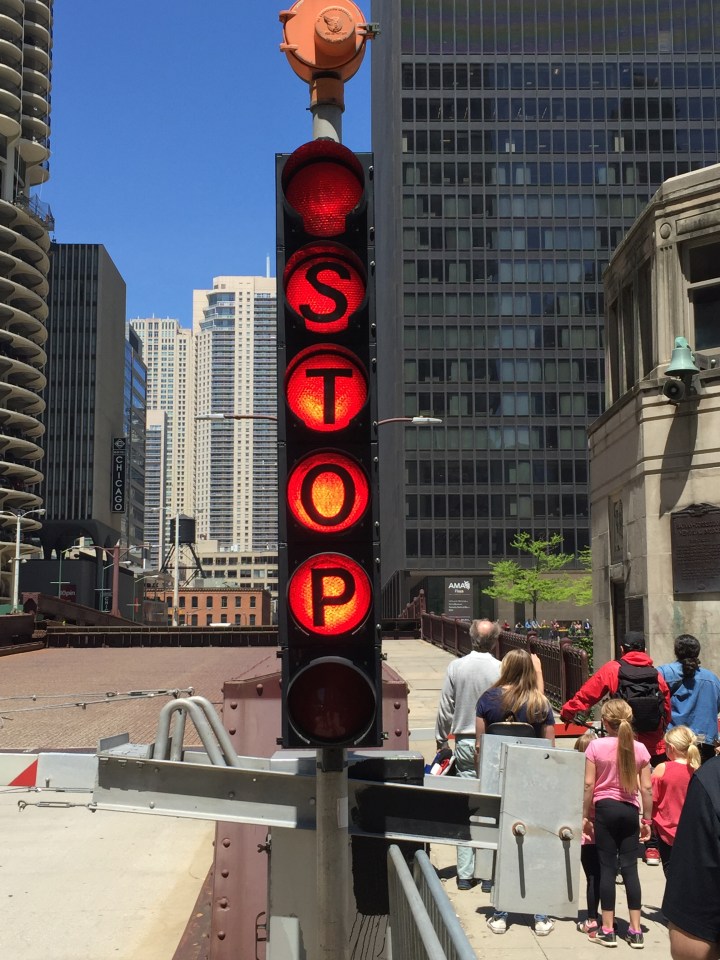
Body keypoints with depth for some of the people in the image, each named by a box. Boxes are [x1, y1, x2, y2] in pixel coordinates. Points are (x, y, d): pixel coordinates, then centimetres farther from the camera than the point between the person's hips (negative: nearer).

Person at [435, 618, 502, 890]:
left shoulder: (456, 667, -2)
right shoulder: (500, 670, -9)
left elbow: (445, 709, 4)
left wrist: (441, 739, 18)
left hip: (464, 742, 2)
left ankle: (465, 874, 9)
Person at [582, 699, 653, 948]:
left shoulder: (596, 746, -7)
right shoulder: (639, 748, -1)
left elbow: (589, 784, -7)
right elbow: (646, 788, 0)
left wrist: (585, 816, 1)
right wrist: (647, 819, 9)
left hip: (605, 808, -2)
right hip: (629, 810, 2)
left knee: (607, 867, 3)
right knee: (630, 867, 7)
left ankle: (607, 930, 5)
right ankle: (635, 931, 9)